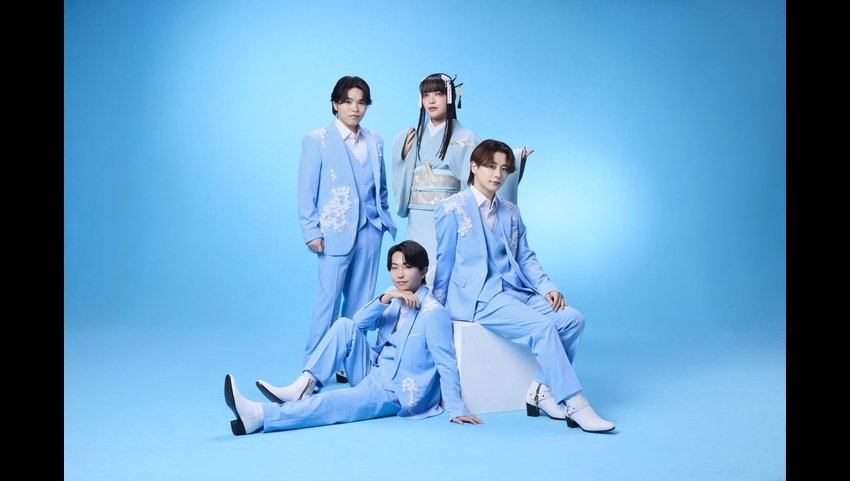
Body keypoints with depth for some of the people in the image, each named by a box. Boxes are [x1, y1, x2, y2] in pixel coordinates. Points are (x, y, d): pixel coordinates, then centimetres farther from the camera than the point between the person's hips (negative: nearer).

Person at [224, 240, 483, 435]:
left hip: (396, 394, -8)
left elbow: (446, 363, -19)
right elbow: (360, 322, -3)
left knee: (330, 403, -28)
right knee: (345, 325, -9)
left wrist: (456, 409, -23)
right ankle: (303, 387, -16)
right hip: (373, 375, 8)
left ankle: (259, 416, -39)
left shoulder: (434, 312, -16)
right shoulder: (396, 300, 9)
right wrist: (385, 297, -19)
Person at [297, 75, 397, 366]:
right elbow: (307, 190, -4)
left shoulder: (375, 141, 10)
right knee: (329, 298, -2)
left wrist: (385, 218, 7)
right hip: (336, 231, -4)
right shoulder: (317, 140, -2)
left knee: (361, 301, 8)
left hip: (370, 230, 4)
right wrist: (311, 231, -8)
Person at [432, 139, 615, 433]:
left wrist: (547, 287, -2)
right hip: (477, 296, -7)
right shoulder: (452, 209, 0)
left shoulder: (511, 212, 19)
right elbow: (444, 262, 2)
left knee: (572, 318, -16)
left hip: (514, 290, 7)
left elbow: (525, 257, 15)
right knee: (542, 326, -27)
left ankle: (541, 389, -9)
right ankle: (575, 405, -21)